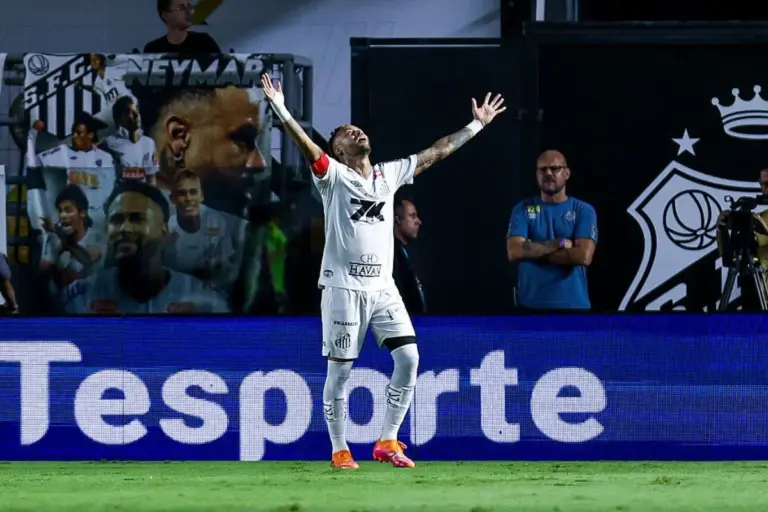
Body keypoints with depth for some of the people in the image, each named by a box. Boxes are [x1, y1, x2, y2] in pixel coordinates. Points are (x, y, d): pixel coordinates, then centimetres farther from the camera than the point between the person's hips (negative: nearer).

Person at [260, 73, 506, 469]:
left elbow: (436, 153, 19)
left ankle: (387, 442, 4)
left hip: (383, 286, 5)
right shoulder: (333, 176, 0)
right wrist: (280, 109, -31)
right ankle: (339, 450, 9)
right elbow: (306, 145, -16)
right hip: (344, 286, -5)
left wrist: (476, 125, 20)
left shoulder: (389, 175, 14)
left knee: (408, 357, -6)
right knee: (340, 369, -2)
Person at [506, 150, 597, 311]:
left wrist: (534, 252, -9)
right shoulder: (523, 210, 6)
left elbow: (583, 255, -12)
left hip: (573, 305, -1)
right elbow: (514, 252, -9)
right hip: (531, 305, 1)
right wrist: (559, 243, -10)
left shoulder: (583, 211, 3)